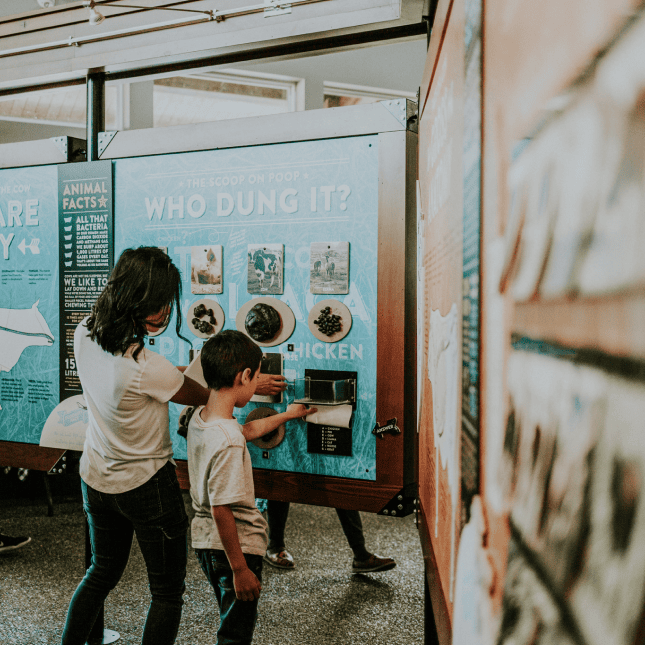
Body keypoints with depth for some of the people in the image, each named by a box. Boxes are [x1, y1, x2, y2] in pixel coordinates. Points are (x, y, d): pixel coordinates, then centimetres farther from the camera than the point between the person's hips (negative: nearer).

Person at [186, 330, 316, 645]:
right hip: (235, 545, -8)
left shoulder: (199, 418, -2)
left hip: (204, 539, 9)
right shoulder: (228, 443, -30)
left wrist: (285, 415, 30)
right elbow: (221, 510, -27)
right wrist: (240, 569, -18)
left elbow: (244, 431, 17)